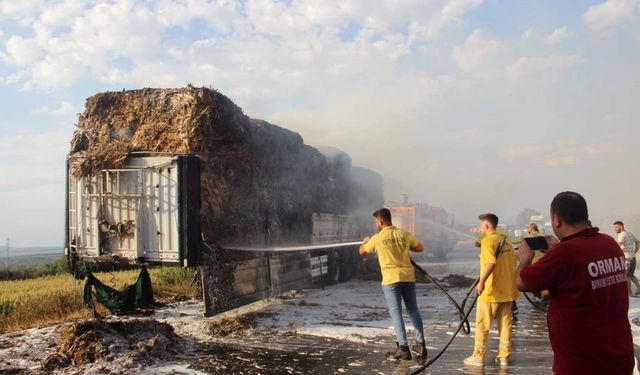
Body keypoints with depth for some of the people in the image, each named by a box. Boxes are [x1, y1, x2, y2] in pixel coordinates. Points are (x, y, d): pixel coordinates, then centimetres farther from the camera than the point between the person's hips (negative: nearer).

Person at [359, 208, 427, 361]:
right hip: (408, 276, 4)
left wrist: (365, 242, 33)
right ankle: (420, 345, 18)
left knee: (396, 312, -2)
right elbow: (420, 248, 15)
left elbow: (362, 252, 12)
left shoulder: (377, 238, -4)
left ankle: (403, 348, -7)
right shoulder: (404, 234, 3)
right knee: (413, 310, 13)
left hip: (391, 278, -4)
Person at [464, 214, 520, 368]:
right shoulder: (506, 239, 11)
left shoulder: (487, 240, -12)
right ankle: (503, 356, 15)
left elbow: (491, 262, -26)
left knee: (482, 324, 2)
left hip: (490, 291, -7)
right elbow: (513, 262, 16)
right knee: (505, 324, 11)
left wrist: (481, 281, -28)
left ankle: (478, 357, 6)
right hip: (507, 290, 7)